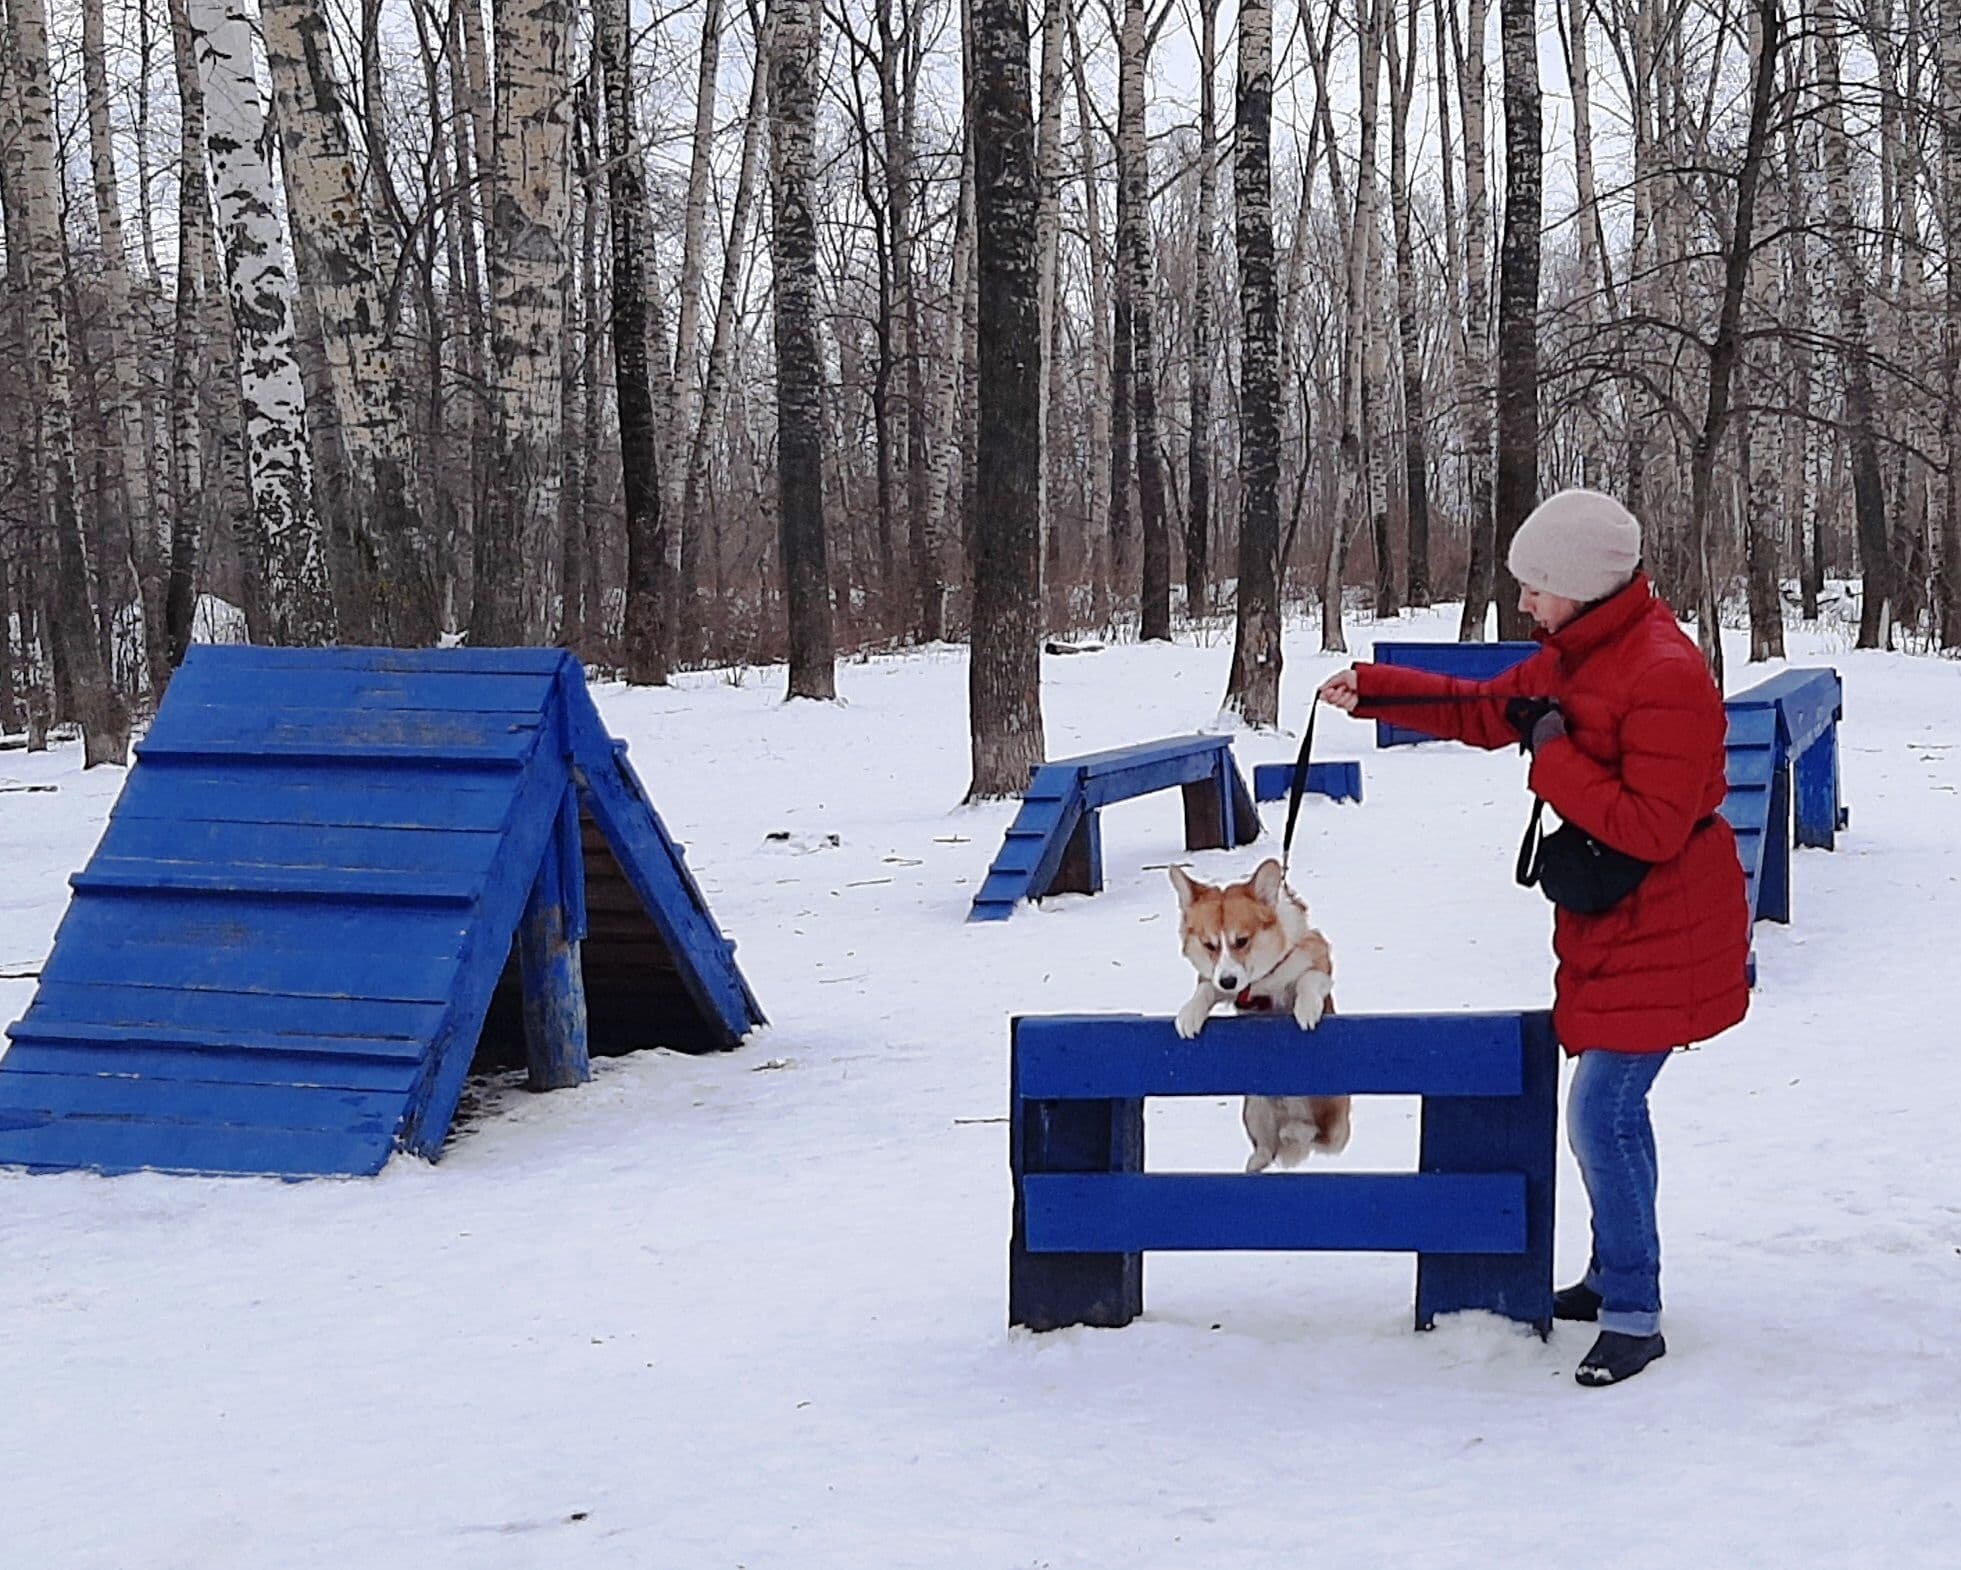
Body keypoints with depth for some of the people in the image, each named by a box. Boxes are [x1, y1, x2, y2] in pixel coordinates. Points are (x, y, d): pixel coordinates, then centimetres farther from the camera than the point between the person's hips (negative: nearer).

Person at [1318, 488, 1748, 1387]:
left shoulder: (1664, 677, -24)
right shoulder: (1578, 655, 8)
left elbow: (1652, 830, -27)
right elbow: (1484, 711, 20)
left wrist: (1553, 755, -22)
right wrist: (1371, 692, 10)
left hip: (1661, 935, -10)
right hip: (1607, 925, 10)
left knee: (1602, 1117, -12)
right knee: (1610, 1108, 18)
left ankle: (1634, 1317, -4)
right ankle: (1614, 1277, 33)